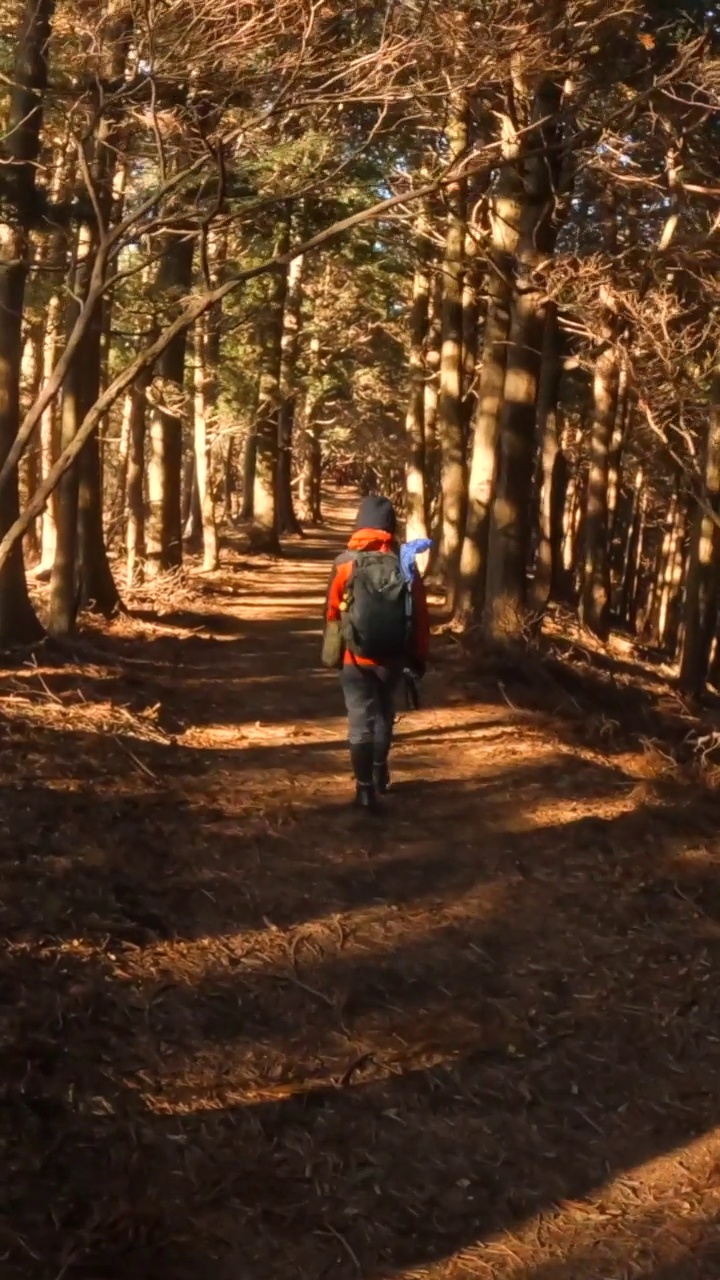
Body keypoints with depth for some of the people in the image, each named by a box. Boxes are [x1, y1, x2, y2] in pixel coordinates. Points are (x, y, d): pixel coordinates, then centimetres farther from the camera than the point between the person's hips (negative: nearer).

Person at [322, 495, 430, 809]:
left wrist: (331, 653, 12)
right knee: (384, 714, 22)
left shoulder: (346, 564, -9)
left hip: (356, 656, -3)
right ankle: (380, 774, 37)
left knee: (360, 719, 3)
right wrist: (418, 659, 9)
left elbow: (332, 613, -3)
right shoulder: (405, 566, -4)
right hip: (391, 657, 3)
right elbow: (420, 618, -1)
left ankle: (365, 788, 0)